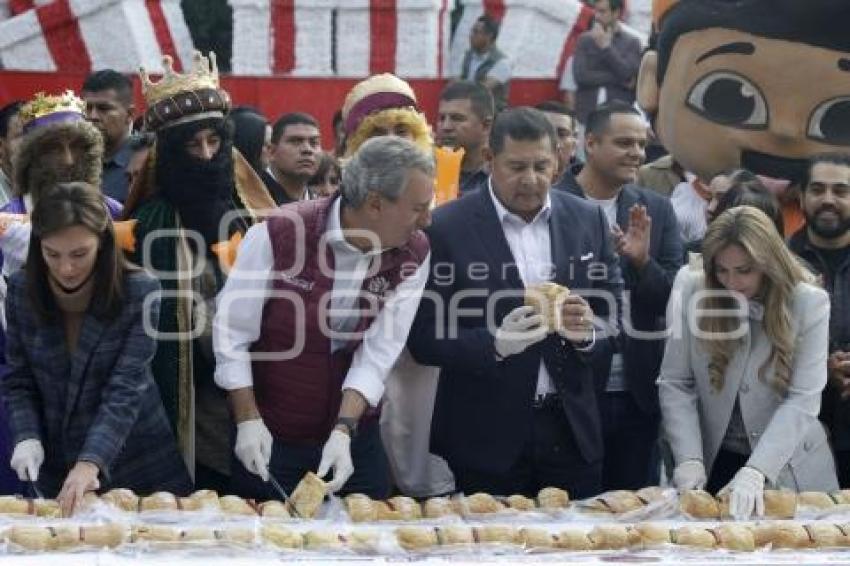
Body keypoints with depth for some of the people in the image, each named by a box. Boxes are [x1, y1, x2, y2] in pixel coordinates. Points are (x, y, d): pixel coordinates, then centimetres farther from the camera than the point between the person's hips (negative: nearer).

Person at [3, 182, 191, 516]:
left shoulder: (140, 292, -16)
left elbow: (125, 389, -21)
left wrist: (91, 462, -33)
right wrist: (27, 437, -17)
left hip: (136, 465, -3)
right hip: (55, 469, 3)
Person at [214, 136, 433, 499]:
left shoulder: (413, 255, -9)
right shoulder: (278, 234, -19)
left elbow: (378, 353, -10)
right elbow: (232, 332, -11)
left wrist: (344, 430, -20)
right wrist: (248, 420, -13)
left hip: (353, 436, 3)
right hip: (269, 438, -3)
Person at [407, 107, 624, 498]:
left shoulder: (588, 221, 5)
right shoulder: (447, 228, -6)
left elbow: (615, 321, 10)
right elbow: (423, 340, -7)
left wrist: (588, 332, -13)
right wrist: (495, 344, -23)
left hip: (571, 432, 3)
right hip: (486, 438, -3)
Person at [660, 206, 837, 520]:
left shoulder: (809, 303, -13)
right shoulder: (692, 290, -9)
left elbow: (803, 400, -18)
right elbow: (674, 384, -7)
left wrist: (756, 471, -29)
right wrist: (689, 459, -19)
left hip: (790, 468, -1)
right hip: (715, 463, 1)